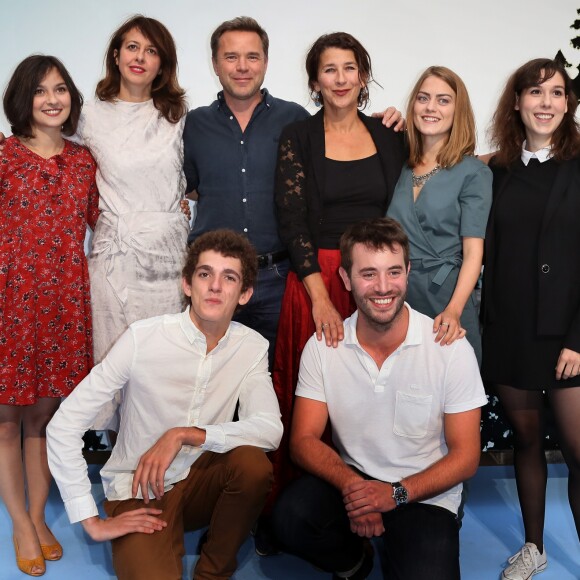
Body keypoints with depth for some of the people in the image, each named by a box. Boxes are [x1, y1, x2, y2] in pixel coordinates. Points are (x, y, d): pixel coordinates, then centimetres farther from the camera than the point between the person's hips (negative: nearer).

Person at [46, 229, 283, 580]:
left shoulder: (252, 347, -6)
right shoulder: (143, 337, -17)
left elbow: (271, 429, -19)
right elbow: (64, 425, -16)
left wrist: (184, 435, -28)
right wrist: (92, 522, -15)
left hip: (200, 482, 3)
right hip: (139, 491, -3)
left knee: (253, 463, -27)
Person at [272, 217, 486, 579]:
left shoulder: (452, 349, -12)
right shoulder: (322, 347, -6)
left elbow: (465, 456, -8)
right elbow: (304, 439, -5)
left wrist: (396, 494, -22)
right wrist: (350, 485, -25)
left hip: (424, 495, -2)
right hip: (350, 480, 2)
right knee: (291, 518, -27)